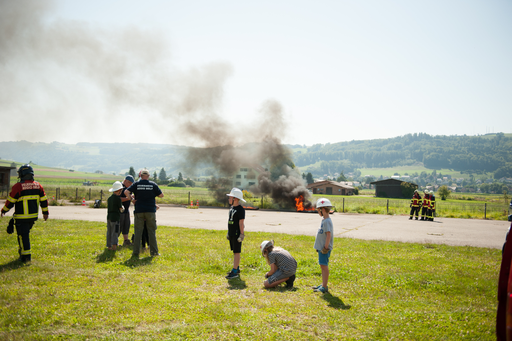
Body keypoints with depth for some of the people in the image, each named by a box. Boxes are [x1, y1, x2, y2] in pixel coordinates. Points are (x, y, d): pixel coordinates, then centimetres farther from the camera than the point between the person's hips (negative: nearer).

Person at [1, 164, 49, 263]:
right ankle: (22, 251, 29)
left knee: (23, 235, 1)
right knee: (26, 233, 22)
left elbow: (10, 201, -7)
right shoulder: (38, 186, 3)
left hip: (21, 217, -5)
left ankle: (26, 256, 2)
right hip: (33, 215, 5)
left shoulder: (18, 186, -13)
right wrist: (45, 212, 18)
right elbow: (44, 200, 8)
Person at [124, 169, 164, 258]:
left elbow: (126, 192, -9)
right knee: (152, 231, 6)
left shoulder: (136, 184, 1)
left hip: (139, 210, 1)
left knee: (138, 231, 5)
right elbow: (161, 195, 4)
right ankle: (154, 251, 6)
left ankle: (136, 252, 4)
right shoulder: (153, 184, 1)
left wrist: (132, 199, 4)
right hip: (150, 210, 0)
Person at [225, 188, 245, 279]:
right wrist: (228, 233, 21)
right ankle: (237, 268, 24)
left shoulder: (240, 209, -15)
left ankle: (235, 272, -4)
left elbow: (241, 223, -17)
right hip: (231, 234, 9)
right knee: (234, 252, 15)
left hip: (237, 234, -9)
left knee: (237, 252, -5)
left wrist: (241, 234, -18)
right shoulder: (231, 208, 13)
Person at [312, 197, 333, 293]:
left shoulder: (327, 221, -18)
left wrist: (325, 248, -22)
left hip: (324, 249, -10)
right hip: (321, 248, 10)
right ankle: (323, 285, 25)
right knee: (322, 266, 15)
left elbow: (329, 235, -23)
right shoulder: (324, 220, 14)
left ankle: (324, 287, 1)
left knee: (324, 266, -5)